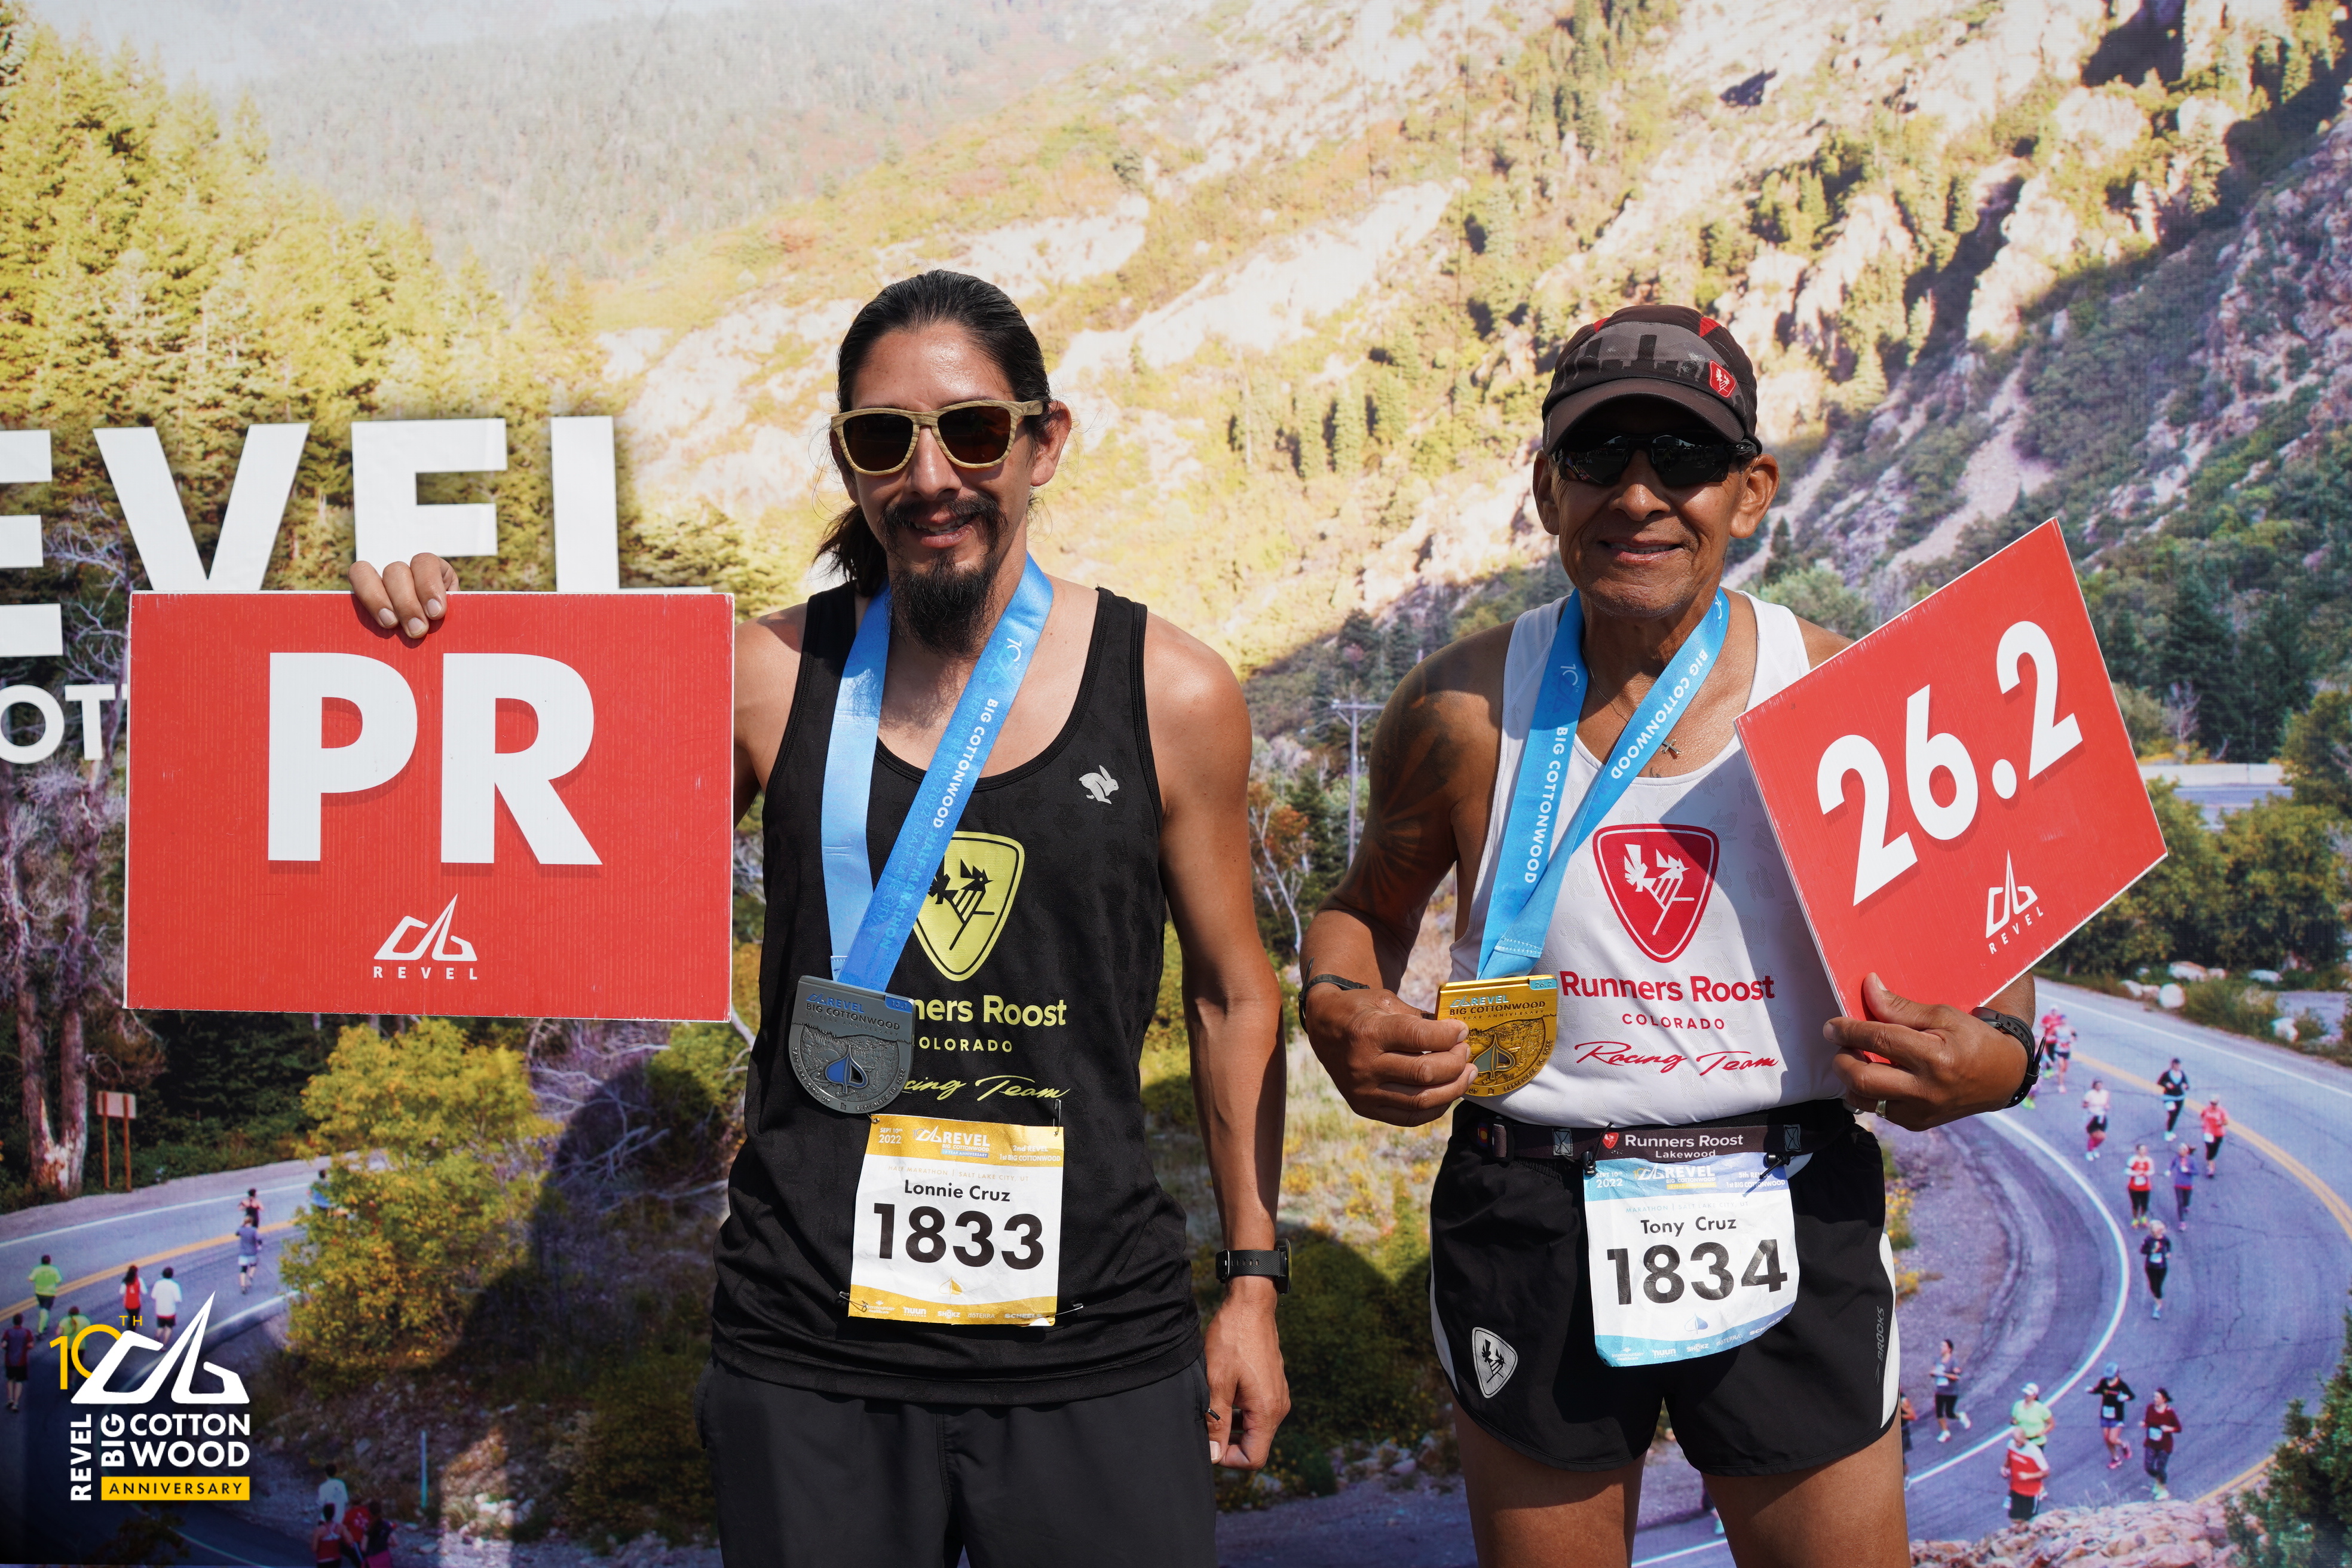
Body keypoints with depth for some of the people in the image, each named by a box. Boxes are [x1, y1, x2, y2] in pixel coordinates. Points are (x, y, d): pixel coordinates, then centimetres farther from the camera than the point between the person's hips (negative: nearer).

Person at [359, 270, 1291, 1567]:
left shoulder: (1170, 696, -2)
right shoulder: (770, 679, -1)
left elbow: (1233, 995, 7)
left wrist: (1253, 1278, 7)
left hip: (1092, 1357, 0)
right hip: (808, 1349, 1)